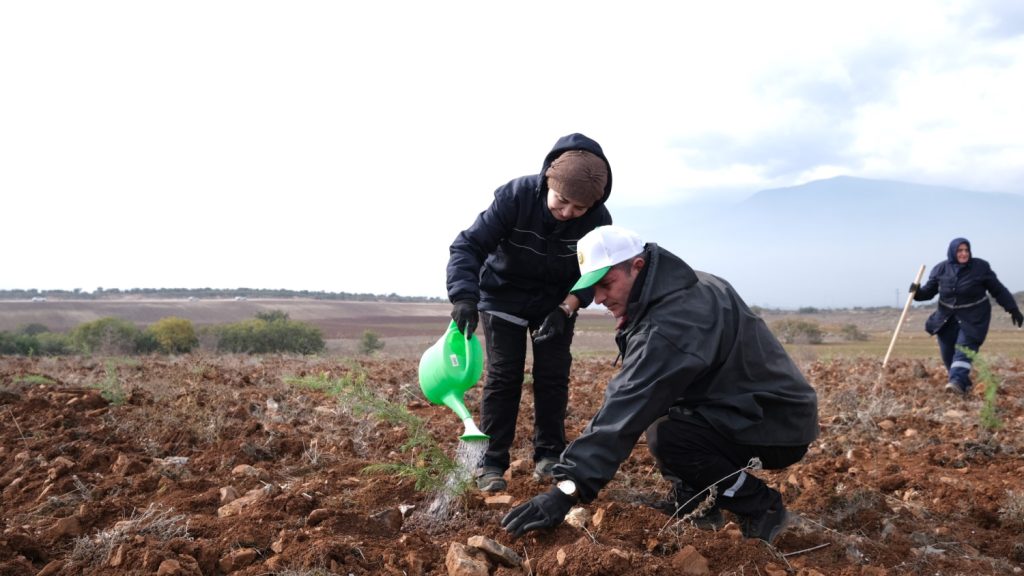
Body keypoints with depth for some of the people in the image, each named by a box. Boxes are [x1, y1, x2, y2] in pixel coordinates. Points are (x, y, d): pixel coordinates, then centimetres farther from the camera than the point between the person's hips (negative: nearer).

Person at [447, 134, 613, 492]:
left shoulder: (598, 220, -22)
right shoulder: (516, 196, -31)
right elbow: (469, 245, -30)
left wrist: (565, 309, -26)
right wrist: (464, 298, -43)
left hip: (558, 301, 2)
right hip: (503, 294, -2)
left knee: (553, 376, 0)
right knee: (503, 375, -6)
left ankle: (549, 455, 16)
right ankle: (491, 463, 0)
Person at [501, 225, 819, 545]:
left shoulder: (670, 322, -28)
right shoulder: (688, 287, 3)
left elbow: (627, 408, -35)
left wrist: (567, 489, -38)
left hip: (779, 426, -10)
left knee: (666, 436, -30)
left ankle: (762, 507, -5)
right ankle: (699, 506, 14)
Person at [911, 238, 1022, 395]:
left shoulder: (980, 267, -7)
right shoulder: (941, 269, -1)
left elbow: (998, 290, 1)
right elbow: (929, 291, 4)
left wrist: (1013, 309, -1)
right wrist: (918, 292, -19)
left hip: (973, 318, -3)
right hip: (947, 317, 3)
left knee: (964, 348, -19)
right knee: (947, 354, 2)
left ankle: (958, 382, -32)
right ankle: (965, 384, 15)